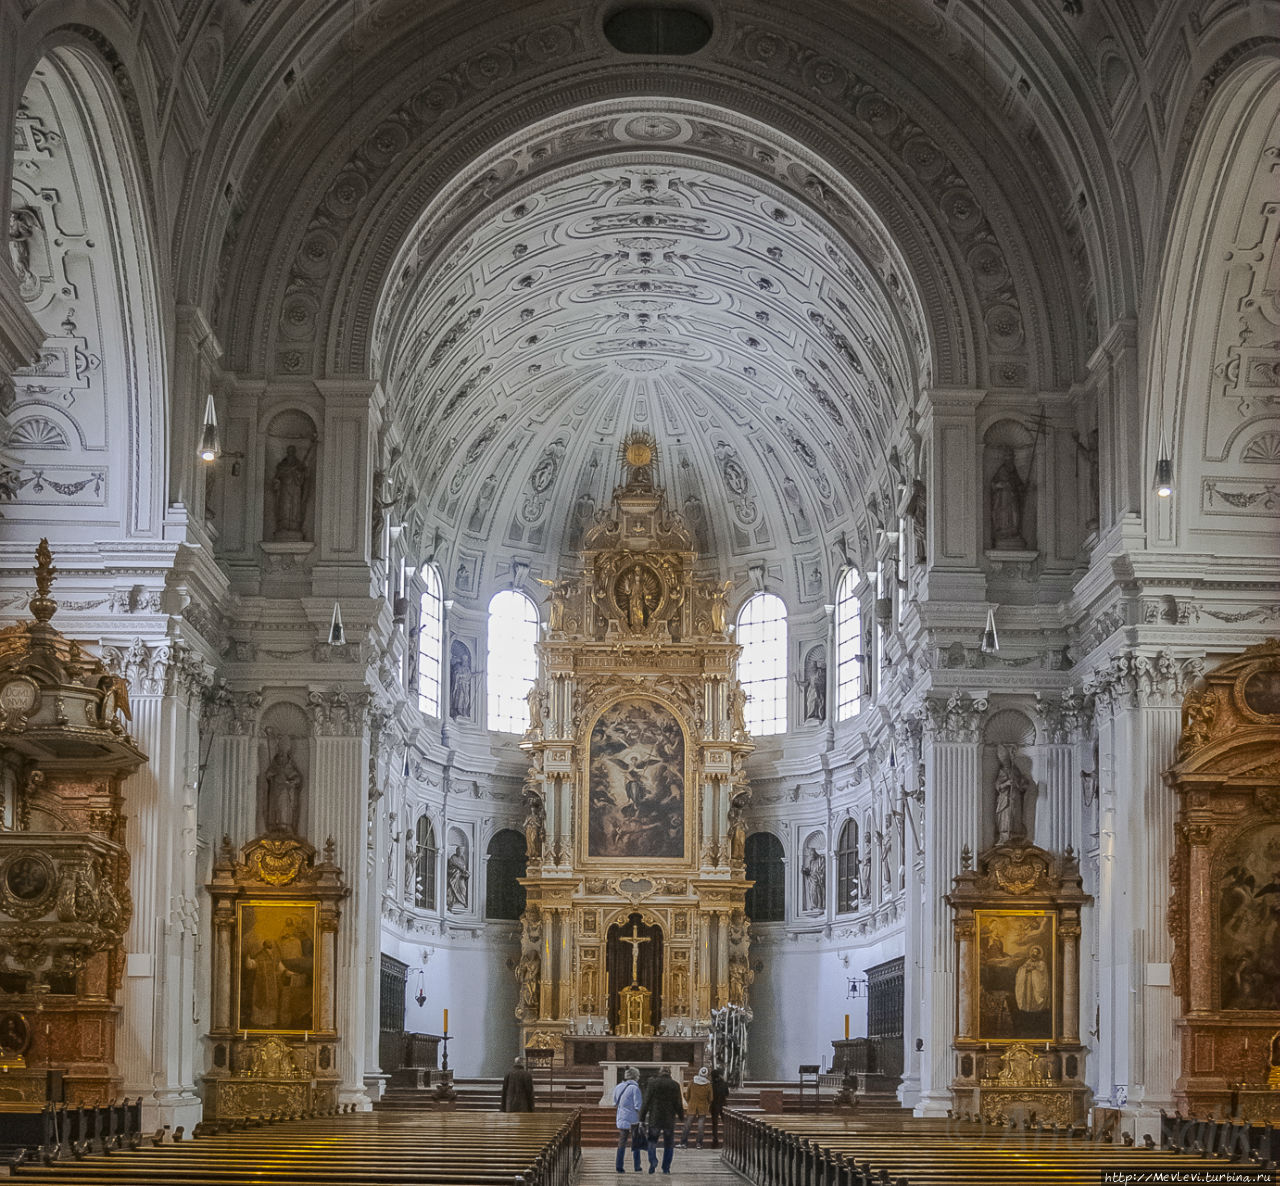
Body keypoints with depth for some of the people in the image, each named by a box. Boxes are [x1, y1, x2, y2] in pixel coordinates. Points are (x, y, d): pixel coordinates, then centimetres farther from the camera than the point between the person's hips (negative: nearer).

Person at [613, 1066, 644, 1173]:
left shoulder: (618, 1087, 6)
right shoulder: (634, 1088, -12)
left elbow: (615, 1104, 16)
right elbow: (638, 1107, -14)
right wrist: (641, 1121, -11)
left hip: (621, 1120, 5)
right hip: (633, 1120, -5)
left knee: (621, 1144, 11)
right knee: (636, 1144, 8)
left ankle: (619, 1167, 7)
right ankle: (637, 1167, 11)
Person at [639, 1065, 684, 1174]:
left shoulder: (653, 1083, -3)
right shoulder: (675, 1085, 1)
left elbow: (646, 1102, -4)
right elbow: (679, 1103, 3)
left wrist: (642, 1117, 1)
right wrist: (681, 1117, 16)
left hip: (655, 1118, -1)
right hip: (670, 1119, 1)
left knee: (652, 1141, 10)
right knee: (669, 1144, 11)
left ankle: (653, 1160, -14)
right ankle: (666, 1168, 7)